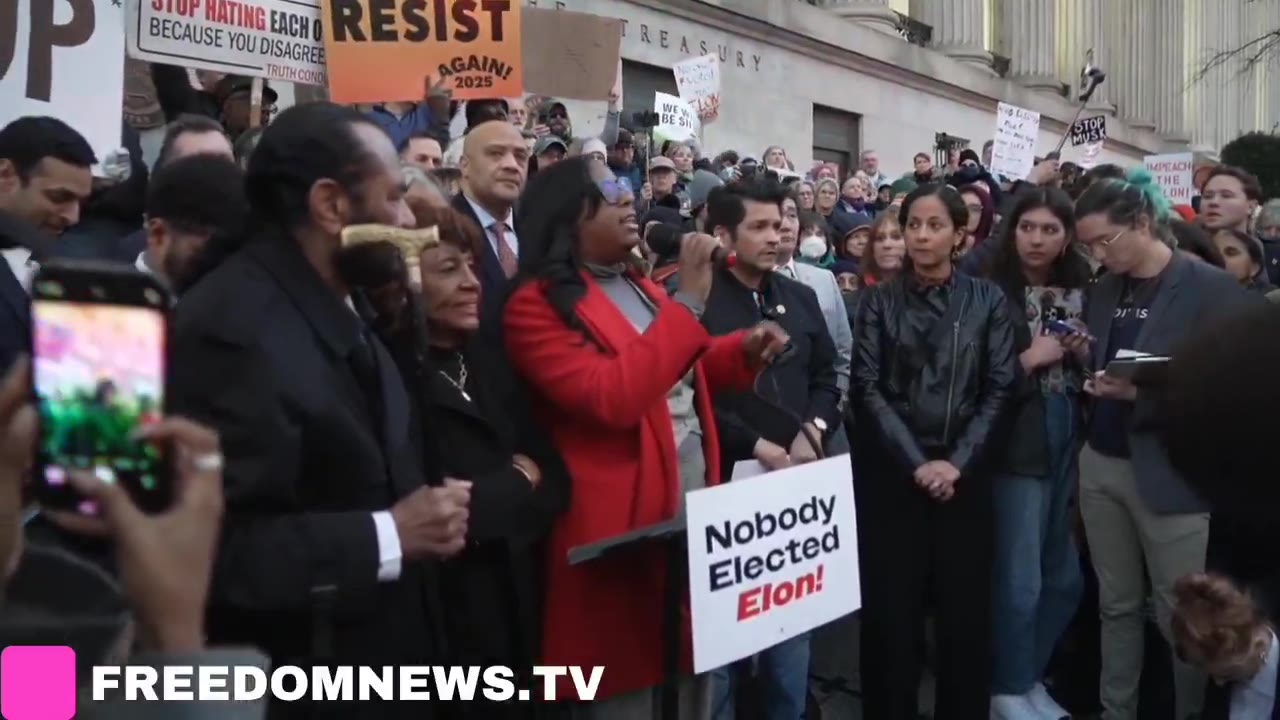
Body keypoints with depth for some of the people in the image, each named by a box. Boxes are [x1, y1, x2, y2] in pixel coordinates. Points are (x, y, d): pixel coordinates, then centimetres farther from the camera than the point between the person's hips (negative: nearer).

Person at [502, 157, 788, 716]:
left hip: (694, 516, 8)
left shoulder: (638, 285, 13)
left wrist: (743, 351, 9)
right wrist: (688, 302, -23)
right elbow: (612, 396, -26)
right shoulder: (537, 306, -13)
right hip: (623, 532, -8)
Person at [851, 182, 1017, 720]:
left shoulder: (988, 301, 6)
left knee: (966, 607, 3)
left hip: (965, 474, 1)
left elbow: (999, 388, 0)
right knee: (892, 608, 1)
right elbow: (867, 388, -2)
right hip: (891, 474, 0)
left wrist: (956, 462, -10)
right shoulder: (879, 301, 5)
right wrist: (916, 461, -11)